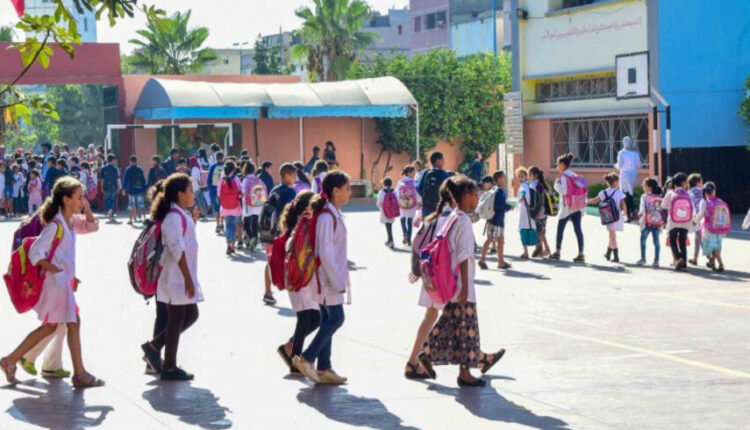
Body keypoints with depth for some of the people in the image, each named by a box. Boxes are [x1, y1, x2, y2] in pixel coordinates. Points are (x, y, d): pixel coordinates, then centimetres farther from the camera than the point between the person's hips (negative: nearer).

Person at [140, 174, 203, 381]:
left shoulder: (181, 214, 15)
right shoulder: (174, 216, -17)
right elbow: (177, 249, -22)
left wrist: (193, 221, 15)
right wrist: (188, 279, -23)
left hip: (183, 276, 10)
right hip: (177, 277, -10)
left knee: (190, 315, 16)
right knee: (176, 320, -2)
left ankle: (153, 347, 20)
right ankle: (169, 367, 8)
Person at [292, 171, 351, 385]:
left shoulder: (334, 214, 12)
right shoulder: (327, 217, -19)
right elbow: (325, 253, -22)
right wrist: (337, 281, -20)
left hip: (331, 276, 10)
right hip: (328, 277, -10)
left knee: (328, 320, 10)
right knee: (336, 318, -7)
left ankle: (323, 369, 13)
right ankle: (305, 359, -1)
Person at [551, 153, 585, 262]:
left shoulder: (564, 176, -10)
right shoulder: (574, 176, 13)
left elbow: (563, 190, -21)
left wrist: (556, 183, -9)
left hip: (567, 207, -7)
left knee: (560, 229, 6)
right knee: (578, 229, 1)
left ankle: (557, 251, 12)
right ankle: (581, 253, -5)